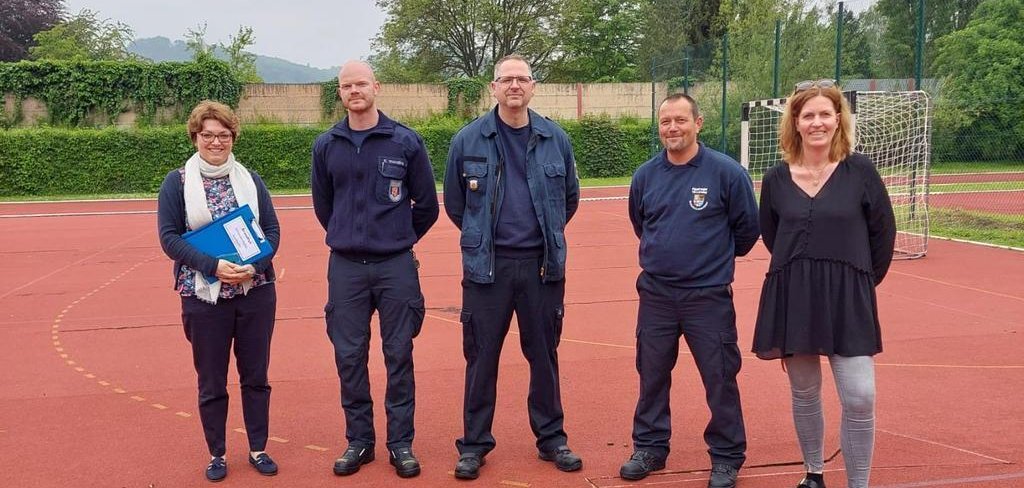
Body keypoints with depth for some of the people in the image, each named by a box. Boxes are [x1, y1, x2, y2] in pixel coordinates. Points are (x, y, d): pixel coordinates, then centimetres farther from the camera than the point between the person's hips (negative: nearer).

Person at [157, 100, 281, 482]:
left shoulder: (250, 179, 6)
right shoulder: (177, 182, 0)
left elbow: (272, 230, 4)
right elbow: (169, 237, -6)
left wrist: (254, 266, -14)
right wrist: (214, 266, -19)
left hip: (256, 292, 2)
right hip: (204, 296, -2)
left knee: (256, 375, 9)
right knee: (211, 381, 7)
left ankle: (258, 449, 23)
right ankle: (217, 455, 22)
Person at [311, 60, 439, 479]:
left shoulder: (406, 141, -2)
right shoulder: (326, 146, 4)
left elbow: (427, 205, 7)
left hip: (396, 266, -2)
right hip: (346, 268, 2)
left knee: (398, 356, 4)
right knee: (349, 357, 6)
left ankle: (401, 443, 14)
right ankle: (358, 440, 20)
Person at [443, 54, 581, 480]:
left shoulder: (555, 139, 1)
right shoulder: (468, 140, -2)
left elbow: (570, 197, 15)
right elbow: (454, 203, 9)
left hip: (542, 265, 1)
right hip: (487, 266, -1)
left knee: (544, 354, 10)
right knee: (481, 357, 4)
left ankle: (551, 438, 24)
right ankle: (474, 444, 16)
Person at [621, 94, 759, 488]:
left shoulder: (726, 172, -9)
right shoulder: (645, 175, 2)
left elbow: (747, 229, 1)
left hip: (709, 296, -3)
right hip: (655, 294, 4)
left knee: (720, 379, 3)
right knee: (652, 375, 12)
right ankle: (649, 448, 27)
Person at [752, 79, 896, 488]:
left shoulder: (859, 171, -3)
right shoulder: (777, 179, 3)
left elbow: (884, 233, 5)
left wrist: (860, 280, 10)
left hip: (848, 299, -2)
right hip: (791, 297, 2)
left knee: (860, 398, -8)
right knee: (804, 394, 12)